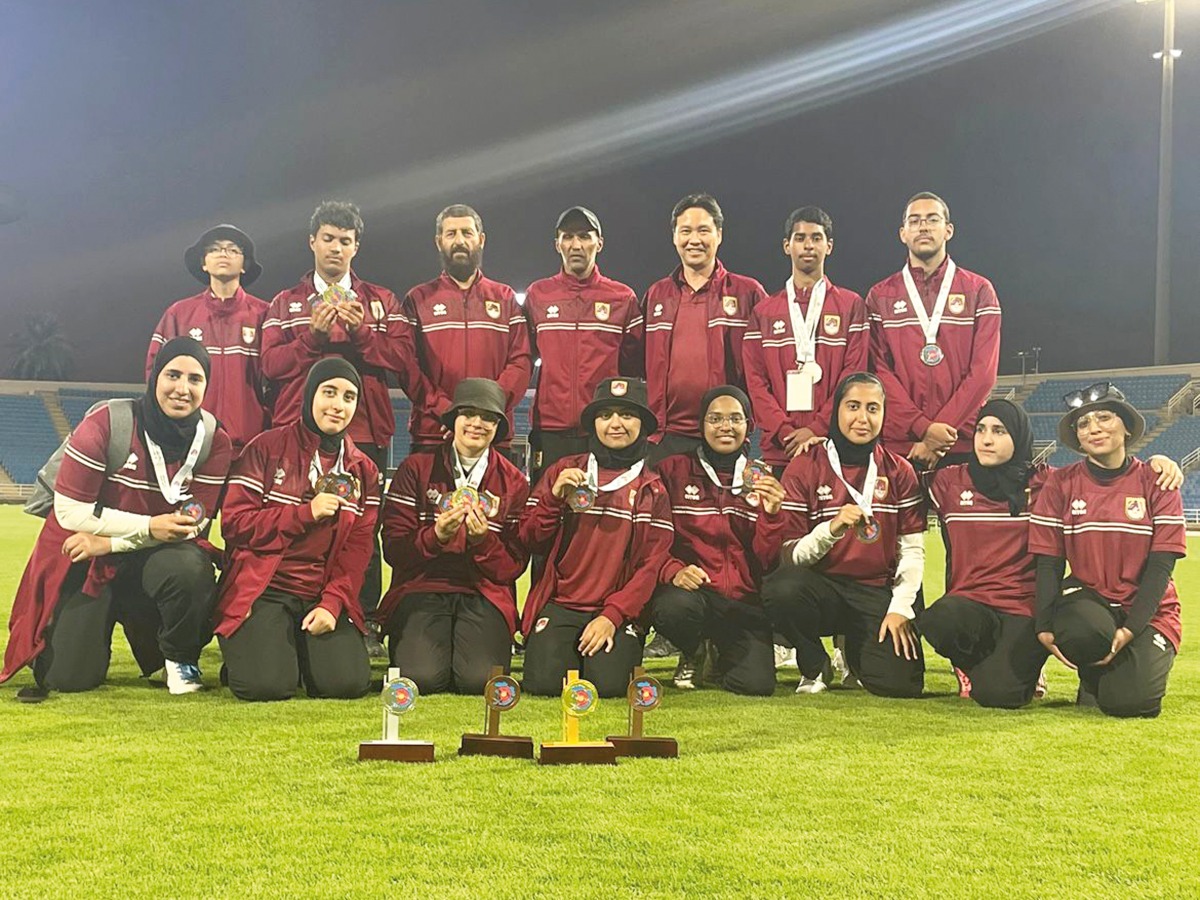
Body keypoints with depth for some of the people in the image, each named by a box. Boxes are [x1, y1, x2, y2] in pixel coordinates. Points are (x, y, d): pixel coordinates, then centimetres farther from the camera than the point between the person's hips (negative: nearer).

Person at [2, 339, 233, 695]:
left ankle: (181, 659, -6)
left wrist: (111, 542, -18)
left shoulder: (213, 439, -9)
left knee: (191, 566, -34)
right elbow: (69, 510, -17)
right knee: (68, 678, -10)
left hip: (154, 559, 1)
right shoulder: (106, 423, -17)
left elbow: (195, 522, -10)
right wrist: (149, 527, -24)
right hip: (83, 562, -1)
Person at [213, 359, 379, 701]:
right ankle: (246, 651, 12)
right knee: (266, 684, -25)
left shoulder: (363, 471, 11)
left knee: (347, 682, -19)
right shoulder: (266, 449, 0)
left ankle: (302, 650, 14)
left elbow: (358, 548, 4)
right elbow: (234, 522, -8)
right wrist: (306, 513, -15)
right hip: (262, 590, -3)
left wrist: (333, 603, -11)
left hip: (324, 598, 3)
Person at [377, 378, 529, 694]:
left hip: (484, 594, 1)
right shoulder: (416, 469, 5)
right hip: (422, 588, -1)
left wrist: (482, 541, -17)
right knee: (421, 677, -26)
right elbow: (393, 549, -2)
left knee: (480, 679, -26)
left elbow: (514, 566, 3)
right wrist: (436, 536, -21)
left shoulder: (514, 483, 9)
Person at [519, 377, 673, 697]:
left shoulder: (653, 490, 8)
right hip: (559, 603, 0)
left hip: (619, 609, 0)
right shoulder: (564, 472, 8)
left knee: (608, 683, -24)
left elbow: (652, 564, 1)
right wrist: (554, 498, -11)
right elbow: (530, 541, 6)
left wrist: (613, 615, -12)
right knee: (544, 681, -22)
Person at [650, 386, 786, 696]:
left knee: (757, 683, -24)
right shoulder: (673, 470, 5)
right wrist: (673, 571, -20)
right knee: (675, 607, -39)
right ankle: (691, 654, 2)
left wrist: (771, 514, -10)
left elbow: (767, 562, 7)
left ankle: (723, 654, 17)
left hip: (743, 600, 1)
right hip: (688, 588, -1)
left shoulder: (762, 480, 12)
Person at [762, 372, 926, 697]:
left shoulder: (899, 471, 5)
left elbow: (912, 549, 4)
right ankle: (814, 666, -4)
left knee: (901, 682, -21)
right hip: (821, 586, -2)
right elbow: (789, 556, -10)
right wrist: (832, 528, -28)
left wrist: (900, 609, -9)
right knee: (782, 588, -37)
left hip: (877, 592, 2)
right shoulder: (803, 468, -3)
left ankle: (854, 649, 18)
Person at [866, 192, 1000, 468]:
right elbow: (879, 370, 1)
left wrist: (942, 433, -10)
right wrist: (923, 428, -12)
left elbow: (983, 371, -1)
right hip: (898, 446, 1)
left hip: (963, 446, 0)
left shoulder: (978, 291, 8)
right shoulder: (880, 296, 10)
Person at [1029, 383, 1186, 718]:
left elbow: (1161, 566, -7)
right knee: (1084, 631, -36)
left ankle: (1141, 666, 16)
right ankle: (1092, 678, 1)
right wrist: (1044, 627, -15)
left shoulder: (1155, 483, -3)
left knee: (1129, 701, -23)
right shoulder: (1061, 484, 0)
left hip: (1146, 607, -1)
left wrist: (1131, 629, -19)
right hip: (1085, 597, 1)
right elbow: (1048, 562, -2)